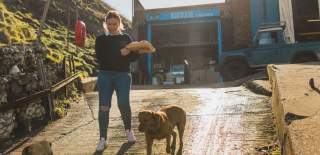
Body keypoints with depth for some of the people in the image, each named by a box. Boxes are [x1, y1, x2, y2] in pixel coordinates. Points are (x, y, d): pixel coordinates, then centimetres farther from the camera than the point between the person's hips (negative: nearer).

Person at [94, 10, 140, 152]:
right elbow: (101, 58, -8)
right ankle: (103, 139, 4)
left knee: (123, 104, -8)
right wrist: (120, 53, -16)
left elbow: (134, 56, 6)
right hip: (105, 75, 0)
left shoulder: (126, 37, 11)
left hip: (123, 75, 0)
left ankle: (128, 130, 19)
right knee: (103, 107, -5)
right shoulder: (101, 39, 9)